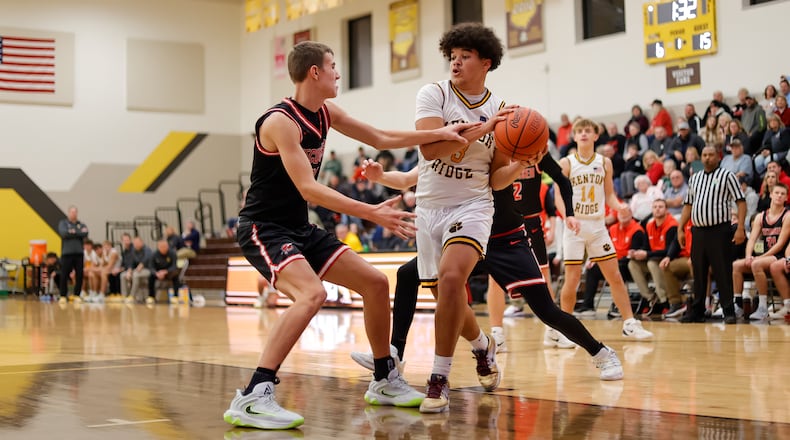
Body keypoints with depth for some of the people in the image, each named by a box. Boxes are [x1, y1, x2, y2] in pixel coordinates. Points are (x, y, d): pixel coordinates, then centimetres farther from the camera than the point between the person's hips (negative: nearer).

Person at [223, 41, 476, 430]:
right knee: (312, 294, -34)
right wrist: (372, 213, -34)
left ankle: (384, 382, 23)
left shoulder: (325, 113, 6)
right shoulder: (281, 121, -20)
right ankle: (252, 398, -33)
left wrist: (440, 134, 11)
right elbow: (308, 189, -28)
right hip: (263, 228, -9)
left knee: (375, 283, 8)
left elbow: (380, 138, 18)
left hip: (299, 228, 9)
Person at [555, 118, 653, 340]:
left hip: (598, 226, 3)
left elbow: (609, 195, 12)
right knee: (572, 279, -4)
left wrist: (619, 206, -10)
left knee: (615, 276, 2)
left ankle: (630, 323, 8)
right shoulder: (566, 163, -1)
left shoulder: (605, 163, 7)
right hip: (575, 226, -3)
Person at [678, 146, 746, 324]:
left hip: (719, 231, -5)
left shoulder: (727, 176, 1)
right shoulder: (694, 178, 17)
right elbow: (688, 205, 21)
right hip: (698, 231, 5)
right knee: (698, 273, 8)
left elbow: (741, 201, -5)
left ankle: (729, 312, 0)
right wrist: (680, 229, 13)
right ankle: (697, 311, 14)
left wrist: (740, 228, -14)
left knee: (723, 273, -5)